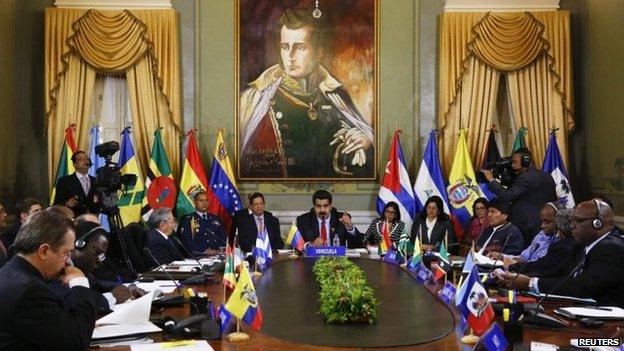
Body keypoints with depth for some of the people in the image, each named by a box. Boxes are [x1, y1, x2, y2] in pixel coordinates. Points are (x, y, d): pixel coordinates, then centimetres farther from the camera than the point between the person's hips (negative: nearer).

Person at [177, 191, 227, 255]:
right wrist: (204, 251, -15)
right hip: (198, 256, -3)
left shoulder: (215, 219, 19)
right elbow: (186, 241, -5)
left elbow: (224, 238, 15)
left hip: (217, 255, 3)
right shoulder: (187, 220, 6)